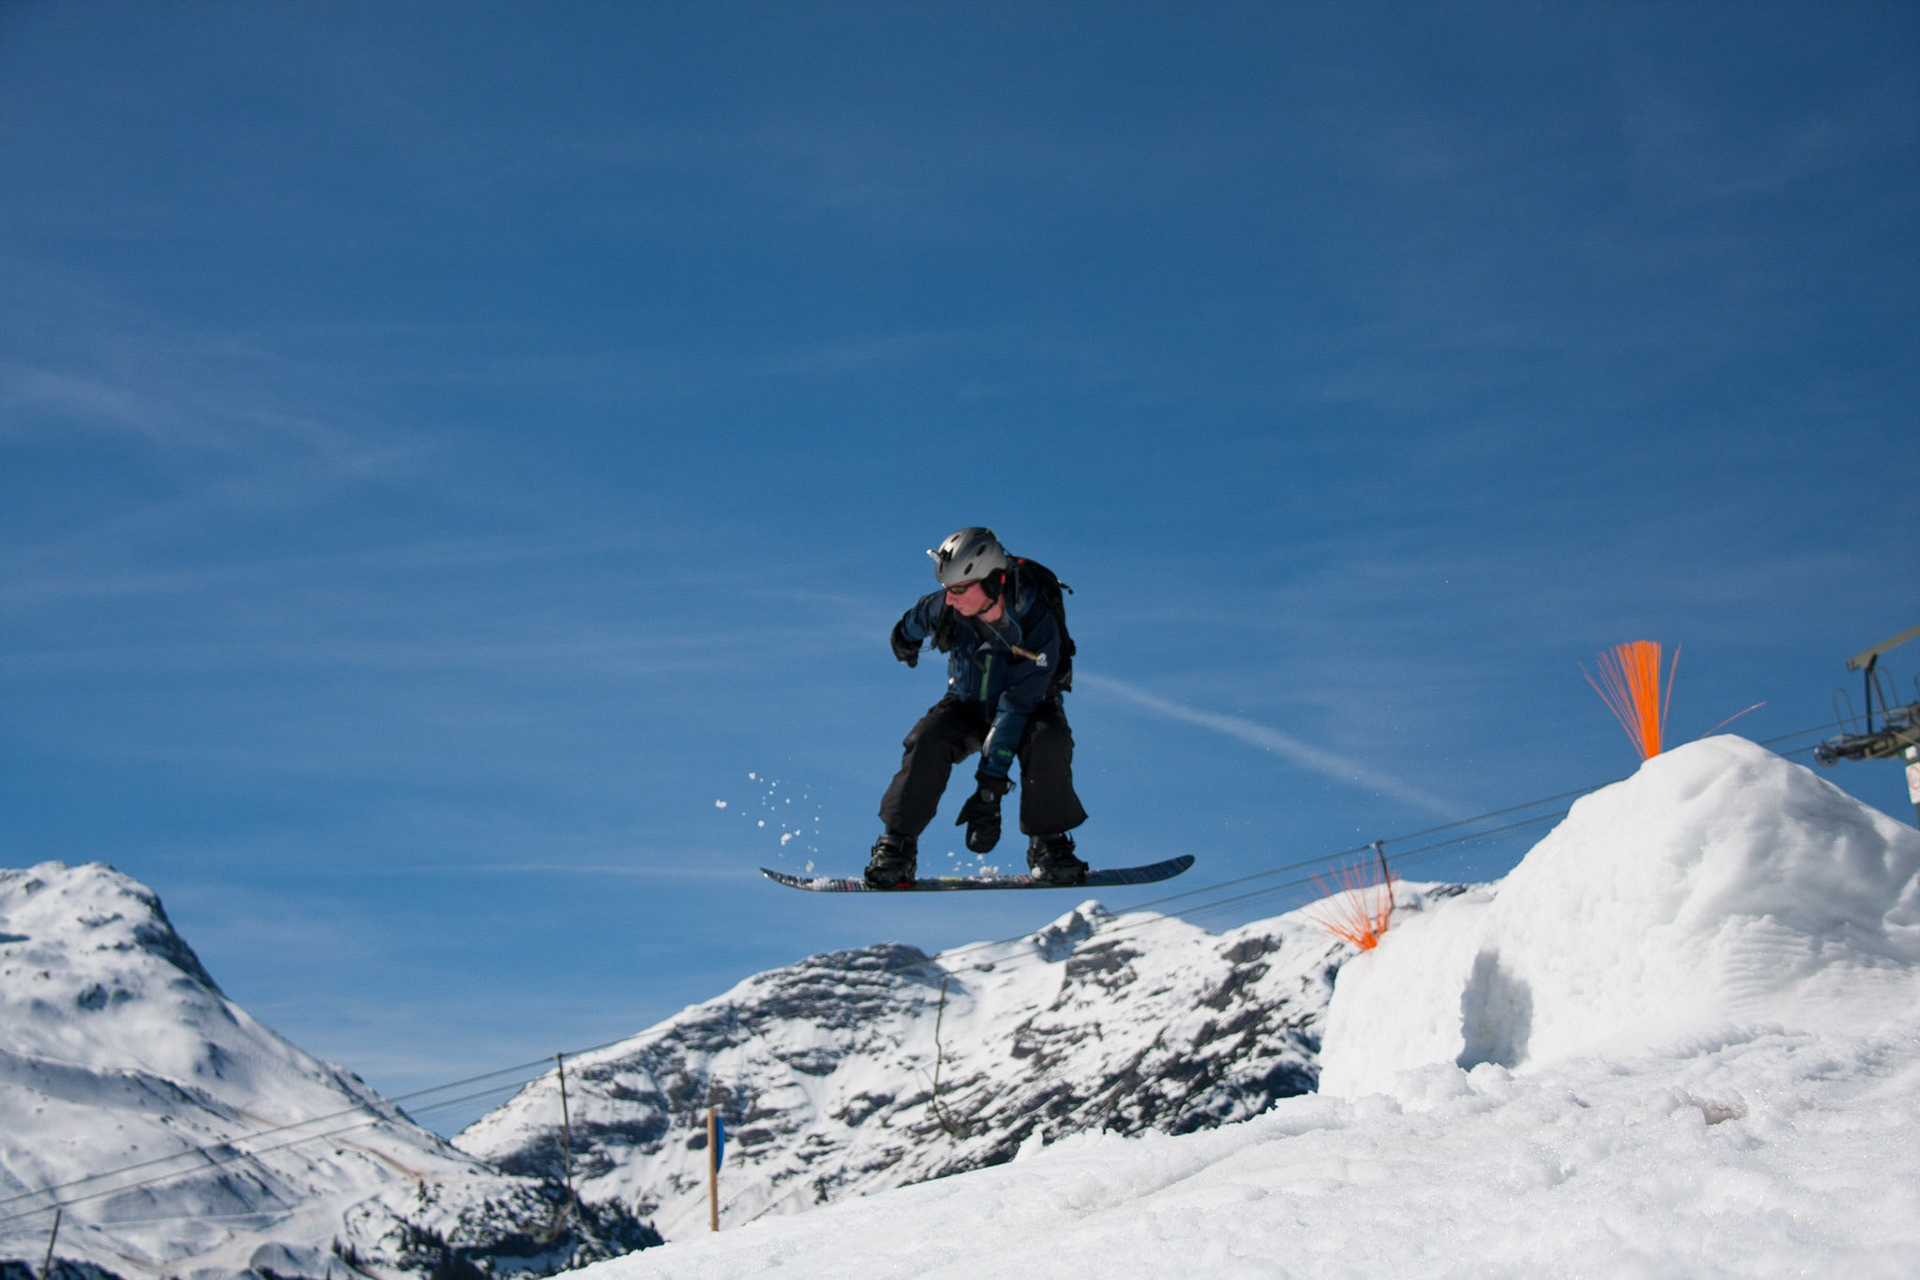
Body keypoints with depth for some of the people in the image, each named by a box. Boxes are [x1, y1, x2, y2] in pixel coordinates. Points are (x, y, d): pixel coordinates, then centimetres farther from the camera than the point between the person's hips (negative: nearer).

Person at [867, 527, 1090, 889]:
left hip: (1030, 707, -3)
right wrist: (905, 636, 31)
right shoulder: (944, 607, -21)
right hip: (968, 705, 3)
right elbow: (918, 618, 6)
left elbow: (1015, 708, -35)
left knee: (1047, 742, -35)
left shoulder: (1037, 628, -33)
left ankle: (1047, 844, -16)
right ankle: (897, 843, -16)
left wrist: (990, 788, -38)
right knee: (928, 740, -27)